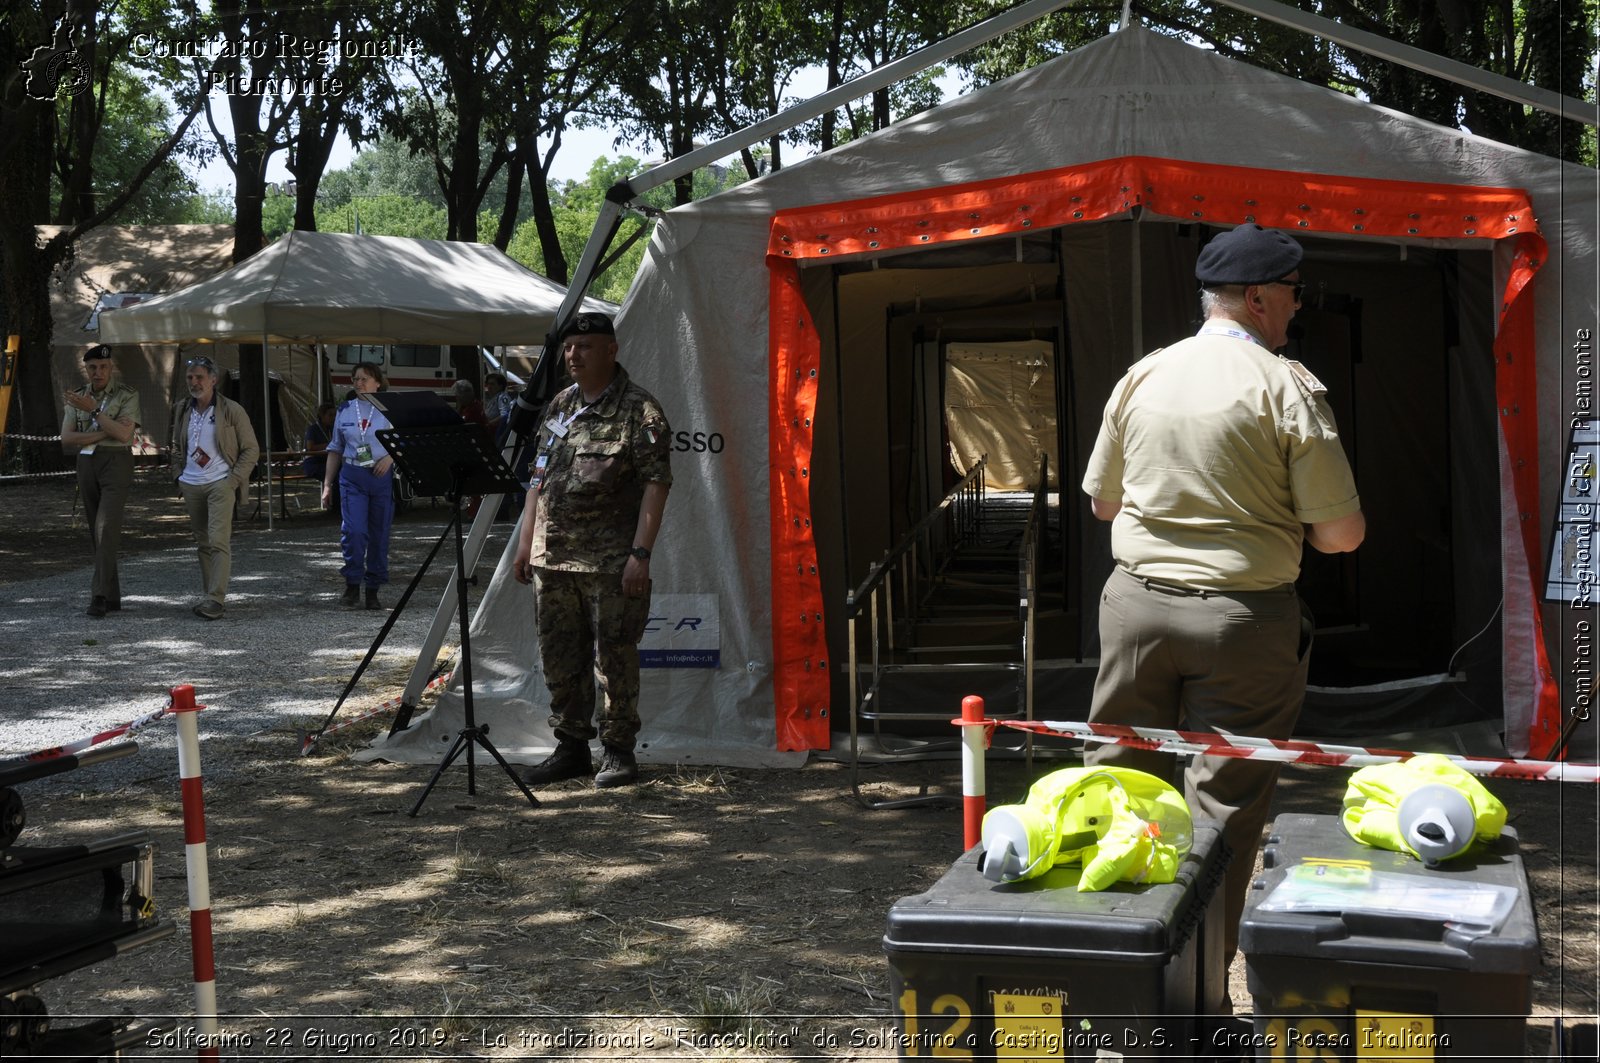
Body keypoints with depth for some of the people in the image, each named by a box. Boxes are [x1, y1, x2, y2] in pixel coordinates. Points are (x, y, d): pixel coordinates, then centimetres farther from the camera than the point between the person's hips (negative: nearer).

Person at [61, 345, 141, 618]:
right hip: (87, 465, 5)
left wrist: (92, 410, -21)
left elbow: (124, 434, -19)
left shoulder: (128, 395, -5)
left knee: (105, 529, -18)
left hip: (117, 464, -5)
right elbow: (66, 439, -3)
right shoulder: (77, 398, 7)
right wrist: (105, 433, -15)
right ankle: (112, 596, 13)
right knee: (97, 533, 6)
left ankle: (99, 595, -19)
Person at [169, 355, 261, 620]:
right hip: (191, 486, 6)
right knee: (203, 543, 9)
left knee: (218, 541, -15)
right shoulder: (182, 410, 10)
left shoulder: (231, 410, -5)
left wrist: (234, 479, -10)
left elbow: (251, 449, -2)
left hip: (220, 484, -6)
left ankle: (216, 600, -20)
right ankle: (212, 597, 15)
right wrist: (179, 474, 11)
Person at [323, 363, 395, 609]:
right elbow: (335, 449, 16)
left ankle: (373, 591, 12)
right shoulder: (345, 411, 12)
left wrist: (390, 457, -13)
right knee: (353, 530, -15)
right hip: (352, 476, 1)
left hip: (382, 476, -1)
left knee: (379, 534, 2)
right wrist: (327, 484, 13)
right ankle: (352, 585, -1)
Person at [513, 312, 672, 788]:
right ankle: (571, 747, 23)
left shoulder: (638, 409, -7)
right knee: (560, 658, 12)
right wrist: (525, 544, 15)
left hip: (612, 564, -7)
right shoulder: (559, 407, 15)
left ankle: (618, 751, 9)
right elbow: (538, 479, 20)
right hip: (553, 560, 7)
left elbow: (656, 484, -11)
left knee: (614, 657, -2)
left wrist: (640, 553, -18)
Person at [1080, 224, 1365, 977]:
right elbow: (1342, 533, -9)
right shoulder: (1286, 387, -10)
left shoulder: (1141, 376, 4)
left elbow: (1102, 499, 15)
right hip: (1244, 615, -4)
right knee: (1224, 806, 6)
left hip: (1137, 603, 4)